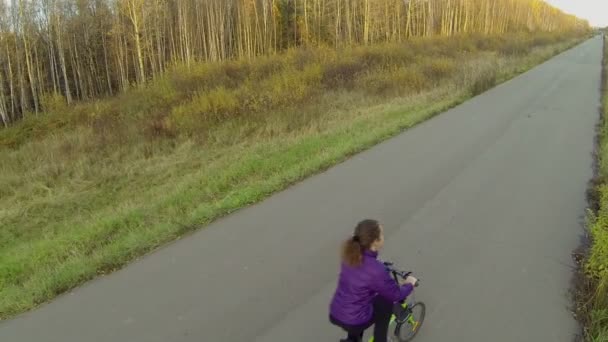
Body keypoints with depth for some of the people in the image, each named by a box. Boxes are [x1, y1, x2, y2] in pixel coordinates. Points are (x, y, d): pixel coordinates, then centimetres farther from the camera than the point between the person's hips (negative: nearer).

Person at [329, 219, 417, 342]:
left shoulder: (351, 255, -6)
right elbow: (397, 295, -10)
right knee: (386, 298, 15)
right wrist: (409, 284, 9)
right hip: (354, 322, -6)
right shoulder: (376, 270, -27)